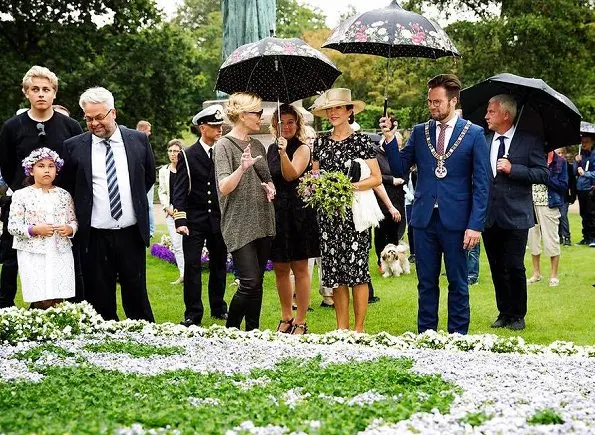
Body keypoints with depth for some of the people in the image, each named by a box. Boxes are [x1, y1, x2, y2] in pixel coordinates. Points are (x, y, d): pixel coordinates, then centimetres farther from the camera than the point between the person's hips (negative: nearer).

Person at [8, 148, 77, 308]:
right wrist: (34, 230, -17)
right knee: (41, 303, -7)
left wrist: (70, 229, -9)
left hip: (61, 254, 3)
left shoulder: (64, 195, 9)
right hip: (34, 255, -3)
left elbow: (73, 221, 14)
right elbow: (12, 226, -3)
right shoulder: (21, 195, 0)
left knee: (58, 302, 0)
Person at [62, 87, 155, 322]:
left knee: (136, 294, 6)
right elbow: (68, 186, 10)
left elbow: (149, 176, 17)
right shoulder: (74, 146, -2)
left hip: (131, 233, 1)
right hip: (95, 237, -1)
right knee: (100, 301, 5)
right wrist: (83, 210, 6)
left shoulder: (138, 140, 3)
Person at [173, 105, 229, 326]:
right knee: (192, 266, -4)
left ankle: (218, 308, 26)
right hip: (195, 220, -3)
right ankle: (193, 313, 1)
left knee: (219, 265, 12)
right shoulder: (187, 156, -1)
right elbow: (180, 191, -4)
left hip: (219, 219, 3)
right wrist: (180, 220, -14)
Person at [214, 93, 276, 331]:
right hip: (239, 224, -7)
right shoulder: (224, 145, -7)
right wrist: (242, 168, -33)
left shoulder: (257, 145, 14)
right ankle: (230, 330, 4)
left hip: (262, 222, 7)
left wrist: (270, 186, 3)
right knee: (250, 283, -12)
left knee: (257, 282, 8)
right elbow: (224, 187, -16)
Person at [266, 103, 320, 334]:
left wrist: (283, 153, -35)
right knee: (280, 268, 9)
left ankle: (300, 322, 5)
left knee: (299, 268, -1)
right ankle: (286, 318, 21)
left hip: (298, 212, -6)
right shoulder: (271, 149, 12)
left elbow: (291, 175, -22)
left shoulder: (302, 149, -5)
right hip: (276, 213, 6)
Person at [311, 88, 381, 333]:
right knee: (334, 270, 5)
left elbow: (376, 178, -3)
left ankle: (359, 328, 2)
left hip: (354, 211, -4)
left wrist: (352, 186, -17)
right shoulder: (321, 142, 12)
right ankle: (341, 327, 12)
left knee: (357, 267, -5)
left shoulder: (361, 141, -1)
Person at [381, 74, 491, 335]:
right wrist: (390, 139, -7)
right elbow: (400, 169, 7)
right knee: (426, 283, 9)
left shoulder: (474, 134, -1)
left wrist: (475, 225, -10)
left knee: (458, 283, 6)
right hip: (424, 219, 3)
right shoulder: (419, 132, 9)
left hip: (456, 221, -3)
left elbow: (481, 184, -3)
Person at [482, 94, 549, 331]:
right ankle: (504, 312, 22)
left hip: (515, 216, -4)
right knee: (497, 268, 10)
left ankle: (517, 315, 11)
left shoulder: (530, 141, -2)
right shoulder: (483, 141, 8)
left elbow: (542, 174, -7)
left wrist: (512, 169, -16)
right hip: (489, 217, 4)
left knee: (514, 267, -4)